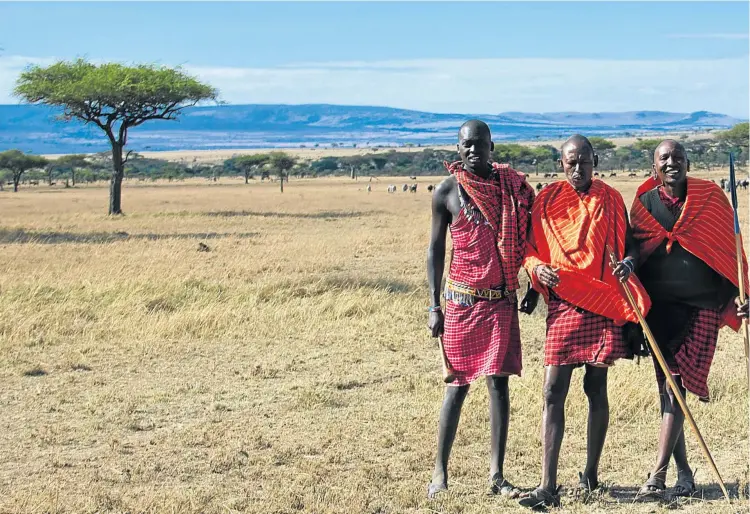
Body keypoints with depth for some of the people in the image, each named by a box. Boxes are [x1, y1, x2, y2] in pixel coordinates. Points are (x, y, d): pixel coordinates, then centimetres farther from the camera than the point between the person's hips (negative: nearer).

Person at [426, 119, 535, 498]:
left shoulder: (513, 186, 3)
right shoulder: (447, 192, -1)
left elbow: (527, 239, 12)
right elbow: (435, 250, 3)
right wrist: (434, 307, 0)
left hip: (501, 300, 2)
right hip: (462, 300, -2)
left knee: (498, 382, 1)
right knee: (458, 384, 2)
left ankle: (496, 474, 5)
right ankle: (440, 471, 12)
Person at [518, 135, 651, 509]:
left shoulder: (610, 199, 6)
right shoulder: (546, 200, 4)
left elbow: (629, 243, 11)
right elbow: (530, 249, 8)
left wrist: (629, 262, -11)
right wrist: (538, 269, -13)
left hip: (603, 303, 1)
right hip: (563, 303, 0)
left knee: (596, 387, 7)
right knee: (553, 390, -8)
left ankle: (591, 473, 23)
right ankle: (548, 486, -9)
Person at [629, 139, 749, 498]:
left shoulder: (711, 197, 1)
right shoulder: (645, 202, 5)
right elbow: (634, 251, 9)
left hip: (701, 305, -2)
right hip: (660, 304, 2)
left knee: (676, 384, -11)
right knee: (668, 386, 3)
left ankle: (658, 473, -13)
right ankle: (683, 469, 14)